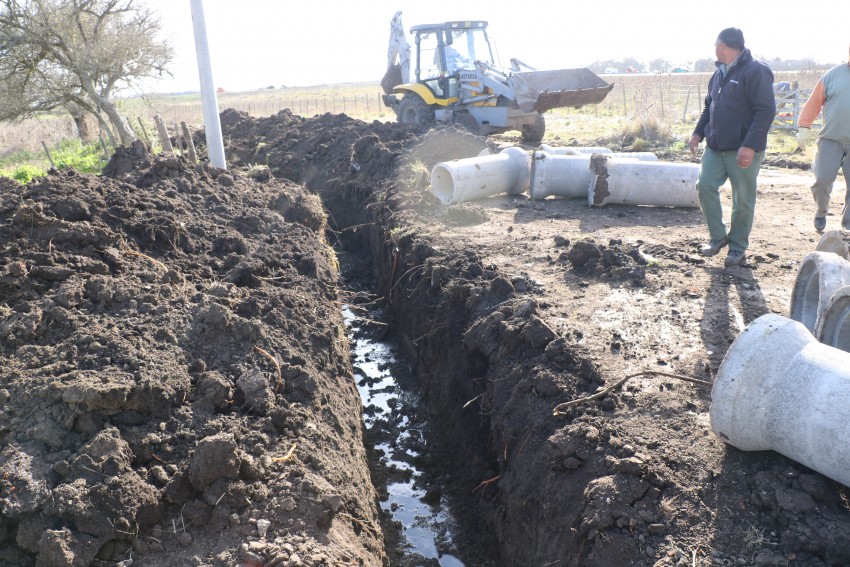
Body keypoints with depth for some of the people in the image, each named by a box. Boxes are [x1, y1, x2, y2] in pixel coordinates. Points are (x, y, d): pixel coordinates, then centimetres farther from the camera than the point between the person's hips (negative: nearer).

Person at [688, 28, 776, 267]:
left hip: (743, 149, -7)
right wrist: (698, 132, 12)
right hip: (715, 146, 7)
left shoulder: (755, 71, -13)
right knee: (705, 185, -2)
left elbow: (766, 111, -18)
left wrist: (750, 146, -25)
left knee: (743, 199, 2)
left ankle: (738, 248, 15)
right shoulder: (720, 72, 13)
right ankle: (718, 236, 14)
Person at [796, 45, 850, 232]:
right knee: (822, 179, -7)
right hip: (830, 140, -1)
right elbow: (814, 102, 0)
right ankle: (821, 212, 20)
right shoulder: (833, 75, 2)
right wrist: (804, 127, -10)